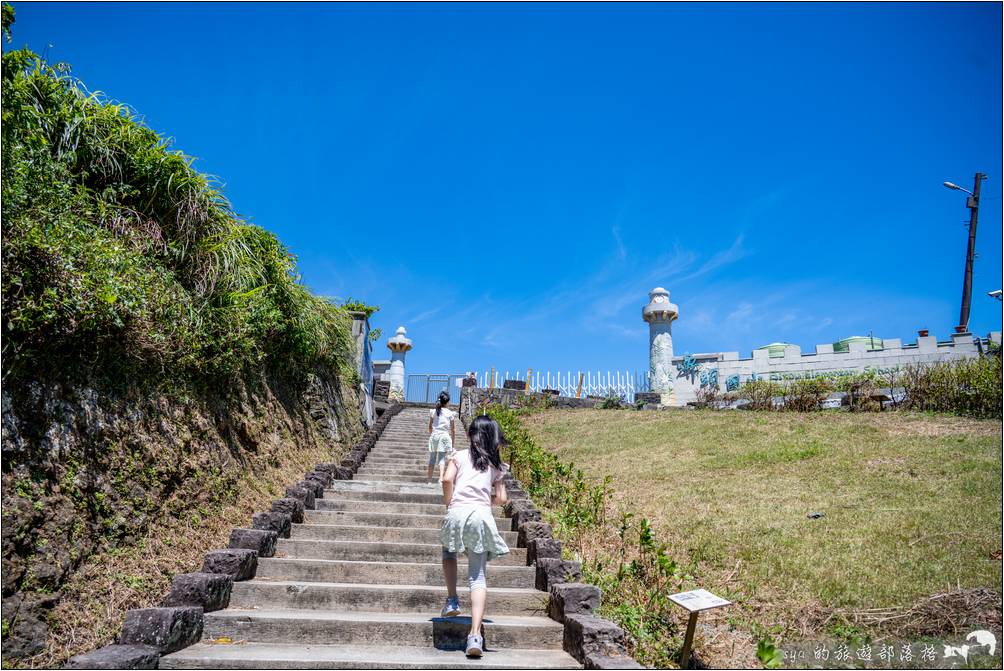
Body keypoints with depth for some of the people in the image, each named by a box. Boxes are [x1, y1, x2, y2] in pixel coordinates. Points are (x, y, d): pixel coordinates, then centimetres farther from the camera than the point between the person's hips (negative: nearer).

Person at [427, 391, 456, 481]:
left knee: (432, 457, 13)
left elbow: (430, 427, 9)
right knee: (442, 458, -1)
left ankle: (429, 476, 22)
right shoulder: (450, 413, -4)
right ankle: (441, 477, -15)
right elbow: (453, 430, -1)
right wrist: (453, 443, 7)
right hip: (444, 436, -3)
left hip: (434, 436, 3)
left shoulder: (433, 411, 3)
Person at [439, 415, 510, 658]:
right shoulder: (496, 464, 17)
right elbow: (501, 498, 12)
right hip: (482, 515, 1)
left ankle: (452, 600, 21)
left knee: (449, 551, 32)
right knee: (478, 576, 1)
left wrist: (449, 504, 9)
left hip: (458, 512, -1)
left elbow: (447, 479, -4)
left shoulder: (460, 455, 12)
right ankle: (475, 634, -12)